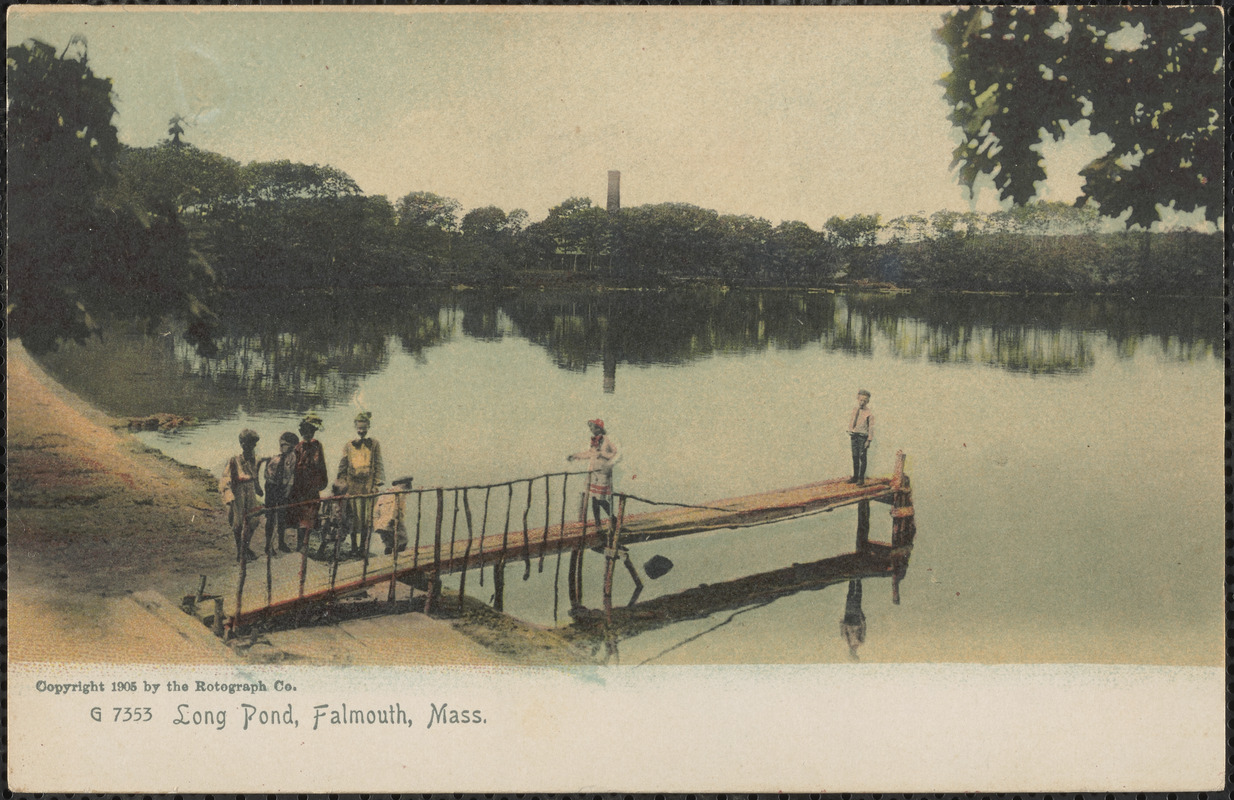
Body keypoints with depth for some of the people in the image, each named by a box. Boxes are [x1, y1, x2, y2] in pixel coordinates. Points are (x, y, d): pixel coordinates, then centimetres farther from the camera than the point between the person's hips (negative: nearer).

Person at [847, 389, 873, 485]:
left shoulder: (869, 413, -5)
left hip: (863, 437, -5)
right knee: (855, 457, 8)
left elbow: (871, 427, -7)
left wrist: (869, 440, -12)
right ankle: (855, 477, 16)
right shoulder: (855, 410, 10)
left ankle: (861, 479, -1)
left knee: (862, 457, -4)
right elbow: (851, 422, 15)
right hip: (854, 436, 5)